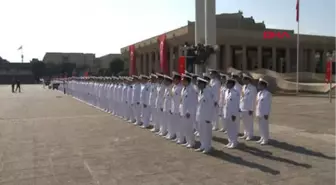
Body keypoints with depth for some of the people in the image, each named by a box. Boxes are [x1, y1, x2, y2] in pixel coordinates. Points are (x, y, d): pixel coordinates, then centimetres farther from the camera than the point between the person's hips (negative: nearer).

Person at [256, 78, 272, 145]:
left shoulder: (267, 94, -13)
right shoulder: (259, 93, 11)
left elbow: (268, 104, -14)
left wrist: (266, 114, -16)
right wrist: (257, 112, 13)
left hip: (264, 113, -8)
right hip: (259, 113, 8)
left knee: (265, 126, 1)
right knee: (260, 126, 14)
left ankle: (266, 140, 11)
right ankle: (262, 138, 25)